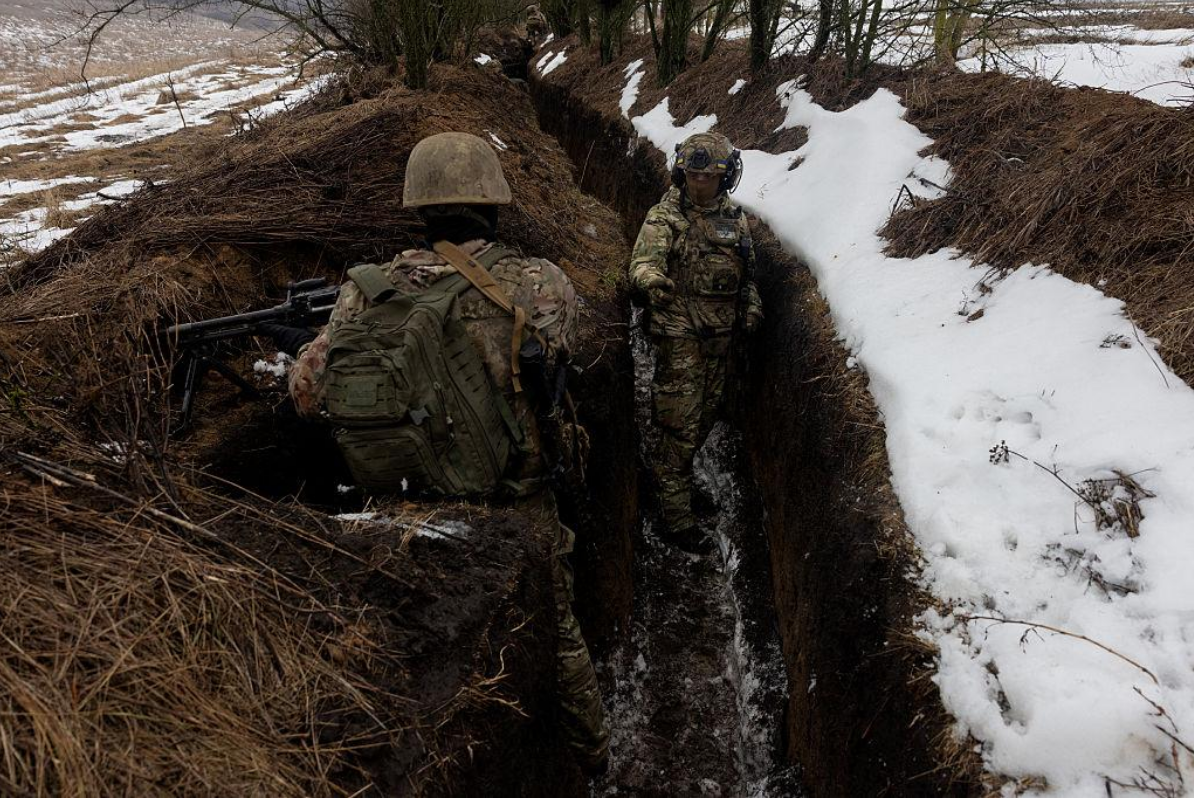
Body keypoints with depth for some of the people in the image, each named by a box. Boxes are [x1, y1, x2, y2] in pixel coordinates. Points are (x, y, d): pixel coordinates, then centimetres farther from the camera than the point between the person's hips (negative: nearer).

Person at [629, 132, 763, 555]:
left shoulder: (734, 219, 9)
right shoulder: (665, 216, -9)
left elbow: (746, 272, 22)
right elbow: (644, 260, -27)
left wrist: (751, 305, 5)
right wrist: (651, 280, -50)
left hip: (720, 337, 6)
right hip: (680, 335, -6)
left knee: (706, 416, 18)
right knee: (680, 427, -5)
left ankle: (679, 480, 41)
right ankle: (677, 521, 5)